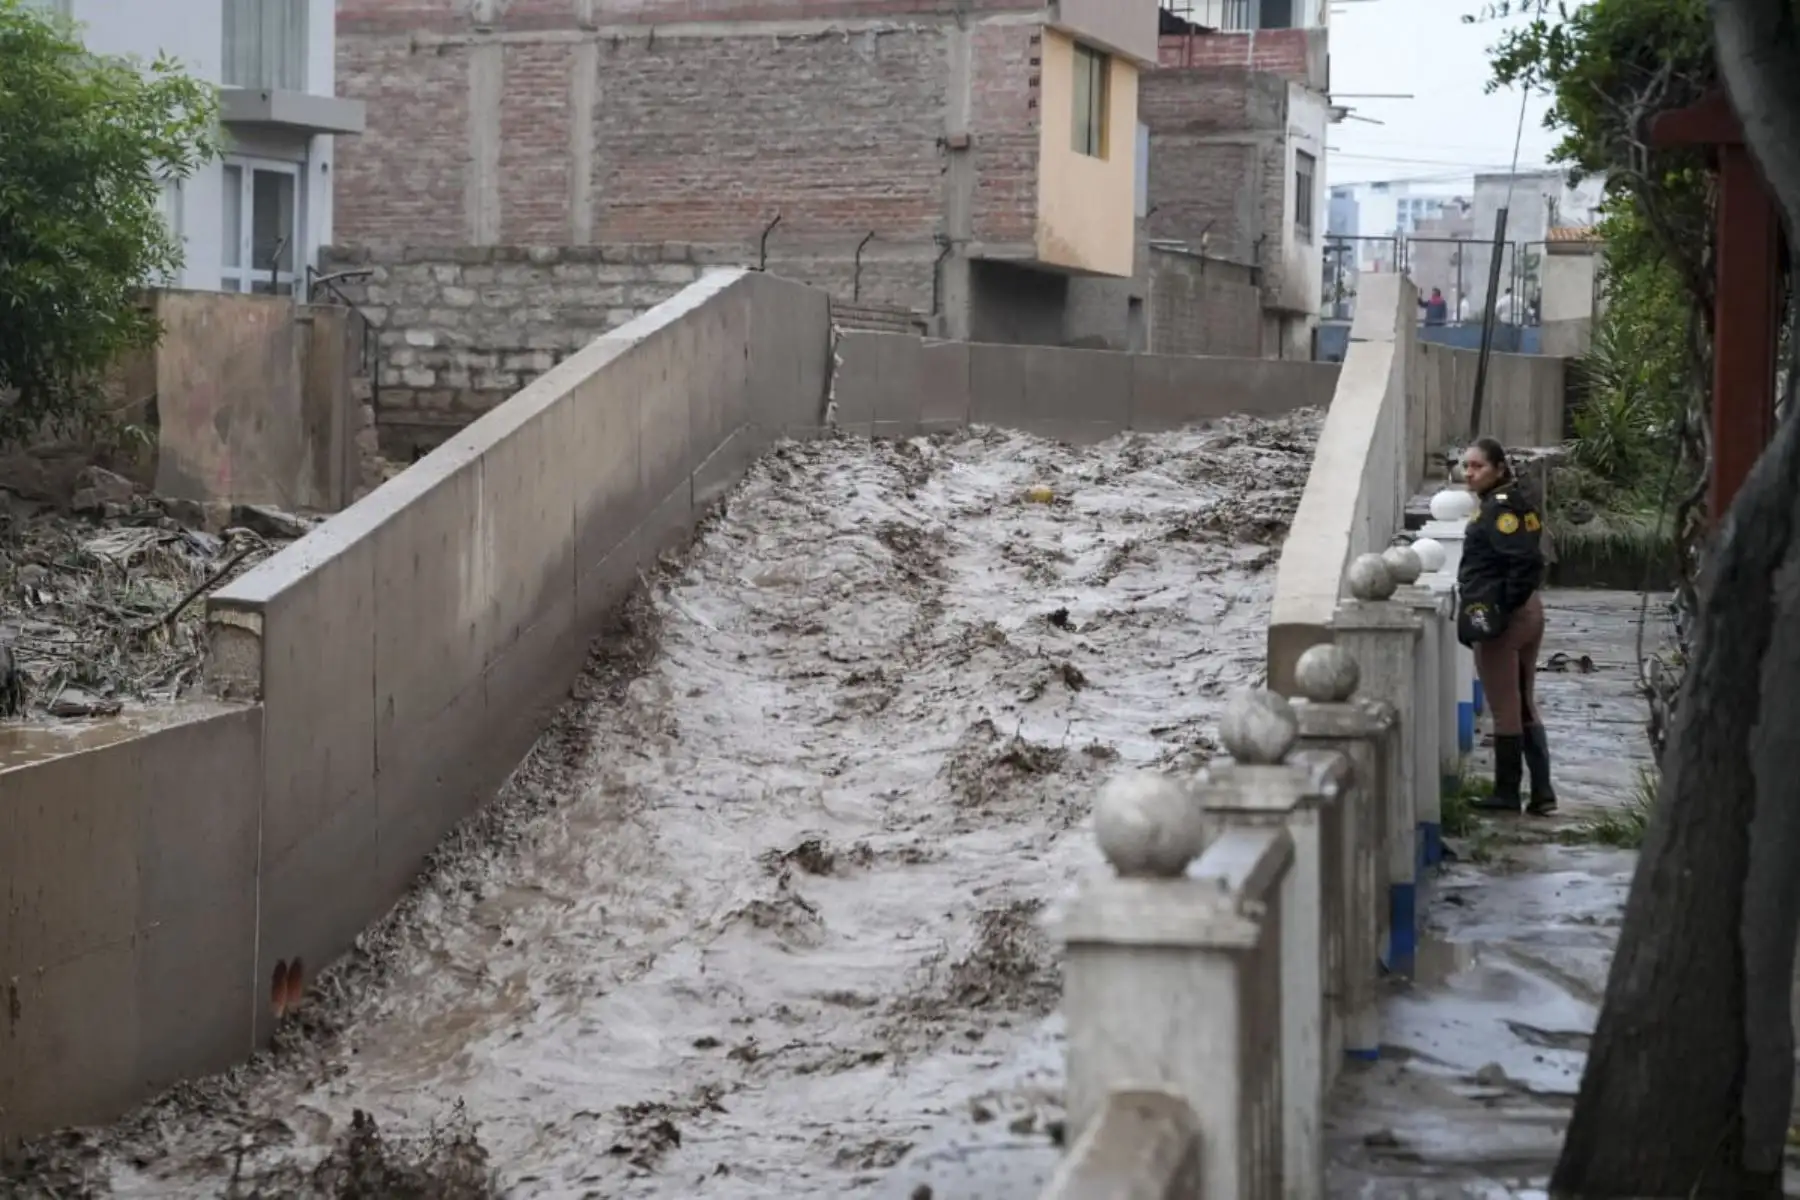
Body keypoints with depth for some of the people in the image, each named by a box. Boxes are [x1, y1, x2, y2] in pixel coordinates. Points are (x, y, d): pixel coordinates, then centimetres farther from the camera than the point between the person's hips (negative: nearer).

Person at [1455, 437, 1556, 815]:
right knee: (1525, 706, 14)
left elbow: (1525, 561, -25)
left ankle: (1507, 793, 10)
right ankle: (1542, 791, 14)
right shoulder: (1516, 502, 12)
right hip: (1528, 612, 10)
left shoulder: (1498, 509, -17)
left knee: (1504, 709, 1)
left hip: (1499, 617, -10)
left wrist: (1500, 610, -20)